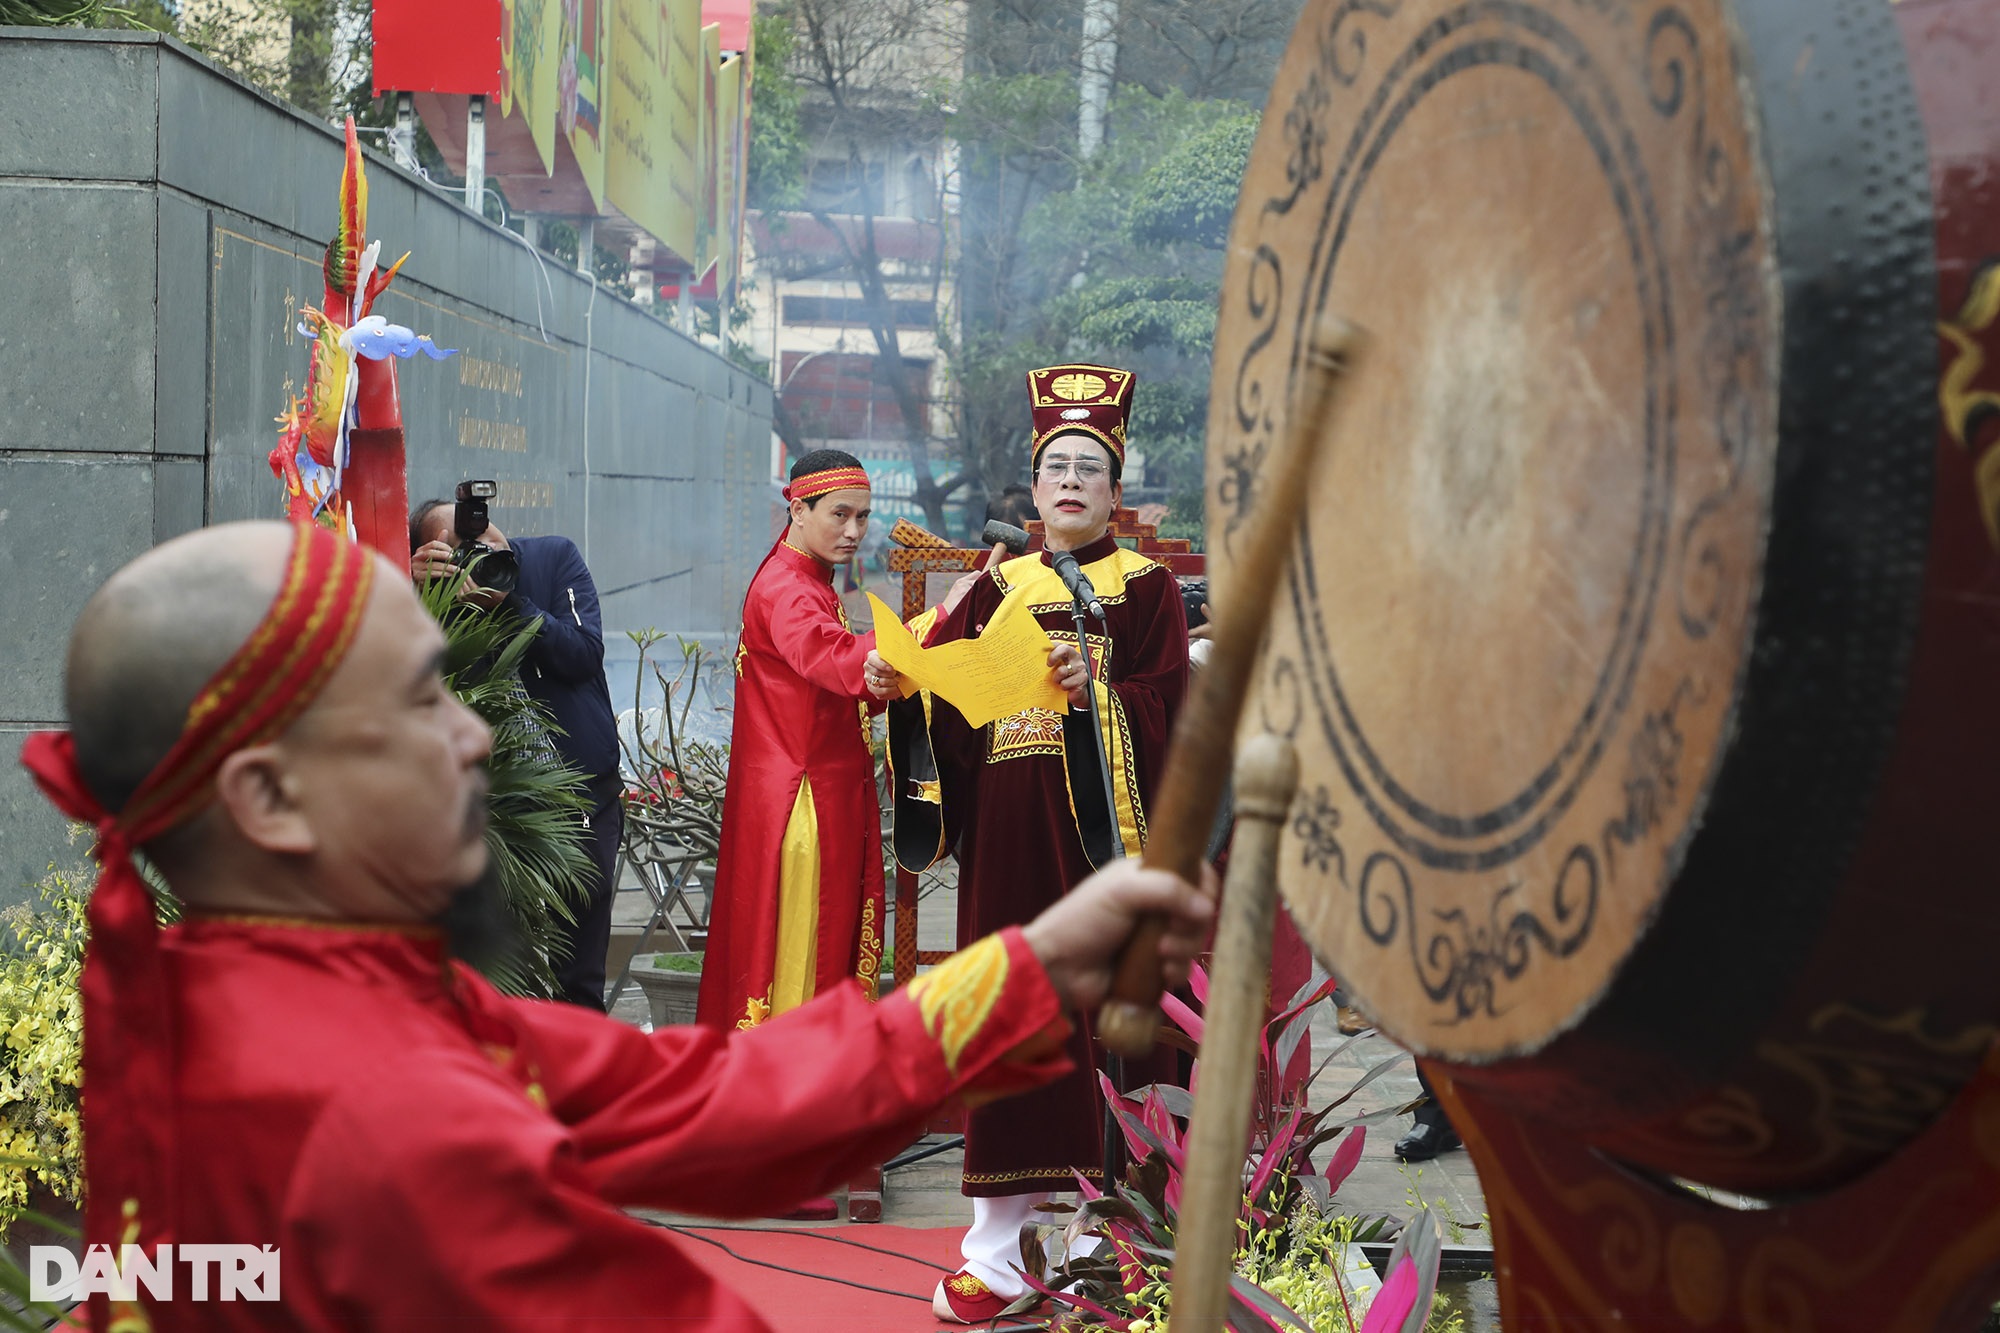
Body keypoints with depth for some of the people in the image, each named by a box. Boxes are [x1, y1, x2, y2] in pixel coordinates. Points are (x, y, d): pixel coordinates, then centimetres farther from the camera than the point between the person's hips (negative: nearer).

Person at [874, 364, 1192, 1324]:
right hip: (1008, 838, 3)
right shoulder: (997, 587, 15)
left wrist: (1095, 692, -21)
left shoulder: (1145, 587, 6)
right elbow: (954, 710, 7)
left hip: (1102, 830, -3)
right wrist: (902, 674, -11)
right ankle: (1004, 1243, 7)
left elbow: (1168, 708, -4)